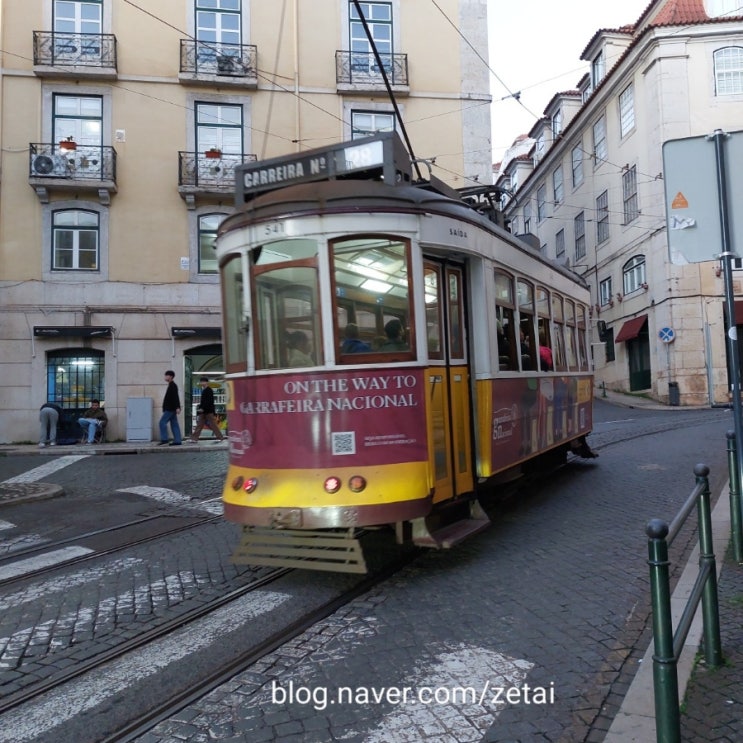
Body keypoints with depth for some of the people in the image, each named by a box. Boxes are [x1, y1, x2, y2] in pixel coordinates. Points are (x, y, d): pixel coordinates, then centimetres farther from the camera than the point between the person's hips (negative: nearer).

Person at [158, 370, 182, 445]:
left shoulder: (172, 386, -11)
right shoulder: (171, 385, 19)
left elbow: (176, 397, -20)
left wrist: (177, 407, -27)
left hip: (170, 409, -10)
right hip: (170, 408, 10)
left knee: (162, 422, -9)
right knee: (174, 424, 6)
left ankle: (164, 440, -10)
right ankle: (177, 441, 4)